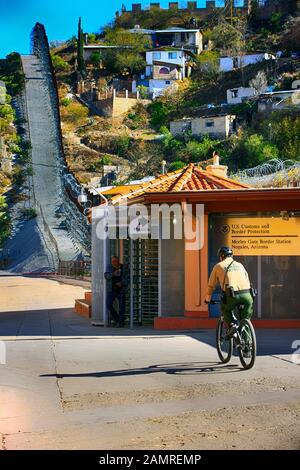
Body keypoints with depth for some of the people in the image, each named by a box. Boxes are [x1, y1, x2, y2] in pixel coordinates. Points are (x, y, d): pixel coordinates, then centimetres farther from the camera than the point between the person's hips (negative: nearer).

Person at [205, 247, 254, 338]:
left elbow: (211, 285, 24)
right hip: (246, 294, 2)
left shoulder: (218, 266, 18)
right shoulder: (240, 265, 27)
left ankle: (232, 325, 3)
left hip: (232, 296, -2)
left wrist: (207, 299, 38)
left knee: (225, 309, 27)